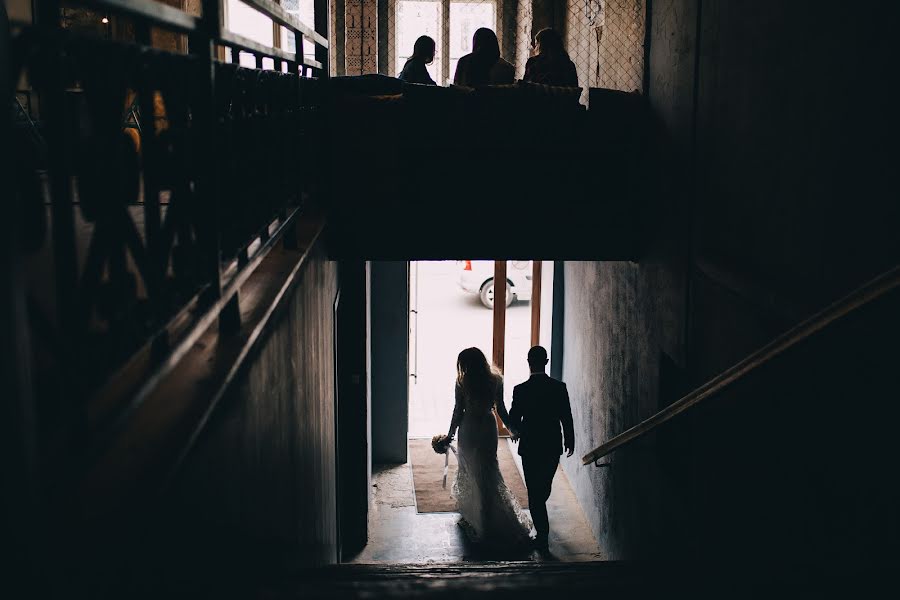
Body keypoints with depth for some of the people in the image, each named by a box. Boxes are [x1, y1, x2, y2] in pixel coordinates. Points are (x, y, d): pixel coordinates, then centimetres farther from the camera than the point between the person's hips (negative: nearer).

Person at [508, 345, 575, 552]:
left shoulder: (521, 390, -15)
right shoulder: (559, 387, -9)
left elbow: (513, 420, -9)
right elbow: (567, 417, -4)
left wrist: (517, 431, 14)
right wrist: (570, 442, 11)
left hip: (530, 446, -3)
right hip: (553, 446, 3)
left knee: (534, 490, 6)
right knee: (545, 485, 24)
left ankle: (542, 536, 4)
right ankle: (541, 523, 48)